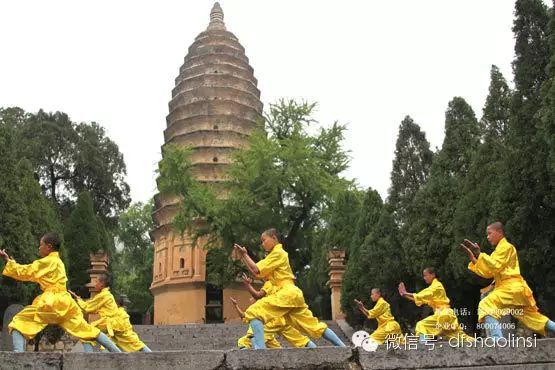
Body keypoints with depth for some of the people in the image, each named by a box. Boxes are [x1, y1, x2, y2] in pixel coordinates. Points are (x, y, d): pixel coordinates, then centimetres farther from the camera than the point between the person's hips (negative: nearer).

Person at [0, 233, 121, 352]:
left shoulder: (48, 261, -4)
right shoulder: (57, 262, 23)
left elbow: (26, 272, -4)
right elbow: (33, 275, 26)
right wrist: (12, 262, 23)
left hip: (50, 302, -9)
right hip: (64, 302, 9)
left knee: (18, 323, -3)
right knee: (87, 329, 11)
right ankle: (118, 352, 5)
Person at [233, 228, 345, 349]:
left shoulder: (278, 253, -2)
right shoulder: (276, 254, 26)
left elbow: (257, 270, -8)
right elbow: (257, 272, 21)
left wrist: (245, 254, 3)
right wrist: (243, 256, 17)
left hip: (287, 293, -10)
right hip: (292, 294, 10)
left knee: (253, 312, -15)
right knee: (314, 326, 11)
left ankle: (259, 348, -29)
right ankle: (343, 348, 10)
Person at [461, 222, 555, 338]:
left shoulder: (506, 246, -3)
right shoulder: (499, 249, 24)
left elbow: (495, 266, -17)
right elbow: (487, 273, 16)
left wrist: (479, 254, -19)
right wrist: (473, 258, 8)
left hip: (512, 287, -11)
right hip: (514, 289, 11)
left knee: (486, 305, -23)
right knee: (534, 318, 15)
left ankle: (498, 342, -34)